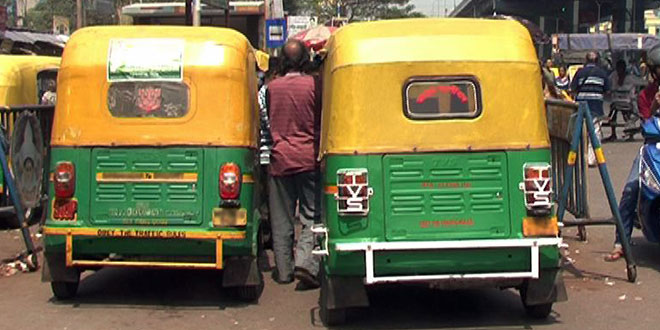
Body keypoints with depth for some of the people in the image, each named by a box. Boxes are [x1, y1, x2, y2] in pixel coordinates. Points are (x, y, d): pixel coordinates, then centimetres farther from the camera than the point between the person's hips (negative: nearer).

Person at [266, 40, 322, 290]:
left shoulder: (272, 86, 3)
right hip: (309, 157, -2)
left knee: (281, 220, 9)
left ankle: (284, 271, 14)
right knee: (312, 216, 3)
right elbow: (323, 119, 2)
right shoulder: (314, 84, -6)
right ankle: (305, 262, -12)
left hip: (280, 158, 3)